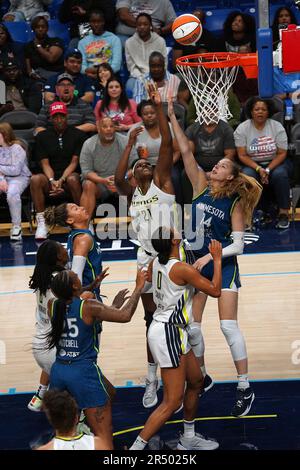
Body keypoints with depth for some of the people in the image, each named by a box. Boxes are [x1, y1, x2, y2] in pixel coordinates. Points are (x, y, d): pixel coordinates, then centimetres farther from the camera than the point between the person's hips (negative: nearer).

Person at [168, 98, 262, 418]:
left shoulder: (234, 203, -9)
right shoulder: (201, 187, 0)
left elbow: (238, 246, -11)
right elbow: (186, 151, -7)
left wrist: (211, 255, -23)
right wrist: (171, 117, -13)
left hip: (223, 266, -4)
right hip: (197, 263, 4)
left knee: (228, 326, -9)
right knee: (191, 326, 6)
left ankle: (245, 389, -2)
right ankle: (201, 377, 25)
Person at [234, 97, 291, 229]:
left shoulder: (277, 127, -5)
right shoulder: (242, 129, -4)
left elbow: (282, 153, -6)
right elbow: (242, 155, -6)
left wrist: (268, 170, -19)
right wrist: (259, 169, -21)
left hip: (275, 162, 0)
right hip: (252, 164, 0)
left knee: (280, 174, -33)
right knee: (247, 176, -33)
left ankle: (283, 213, -25)